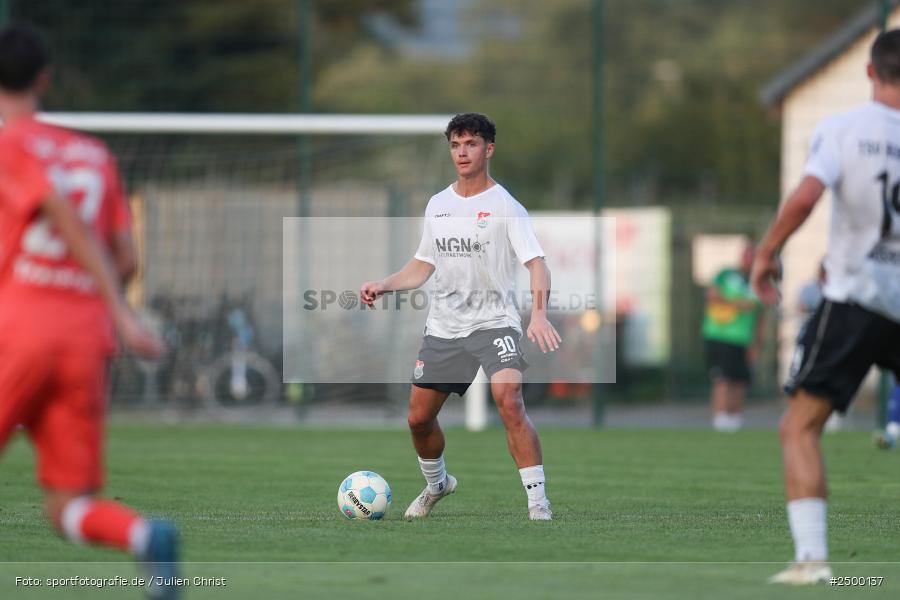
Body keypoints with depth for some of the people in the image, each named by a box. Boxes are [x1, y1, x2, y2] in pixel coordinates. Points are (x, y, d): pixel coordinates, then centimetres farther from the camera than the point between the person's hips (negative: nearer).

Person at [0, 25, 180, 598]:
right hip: (86, 337, 5)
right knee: (69, 508, 1)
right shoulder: (96, 154, 18)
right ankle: (147, 537, -29)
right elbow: (126, 257, 13)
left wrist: (120, 313, -18)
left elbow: (71, 222, -12)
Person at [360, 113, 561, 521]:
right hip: (443, 326, 6)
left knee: (509, 402, -27)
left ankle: (538, 502, -22)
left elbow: (536, 263, -17)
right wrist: (384, 285, 6)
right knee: (419, 417, 9)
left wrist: (539, 314, -33)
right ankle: (436, 485, 39)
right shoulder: (437, 205, 10)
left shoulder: (505, 206, -8)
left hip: (494, 323, -6)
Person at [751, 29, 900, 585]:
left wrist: (766, 253, -4)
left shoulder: (843, 128, -5)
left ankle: (811, 555, -11)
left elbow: (805, 196, -17)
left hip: (855, 295, -3)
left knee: (800, 428, 2)